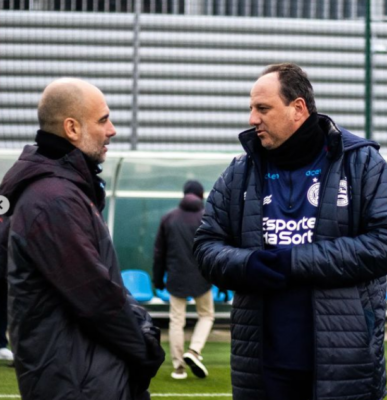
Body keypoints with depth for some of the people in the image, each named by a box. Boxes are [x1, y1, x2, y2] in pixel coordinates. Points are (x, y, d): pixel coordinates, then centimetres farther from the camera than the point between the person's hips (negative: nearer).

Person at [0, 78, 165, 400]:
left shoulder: (71, 189, 15)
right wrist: (145, 346, -9)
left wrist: (140, 324, 6)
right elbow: (95, 295, -20)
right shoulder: (54, 200, -19)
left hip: (94, 372, 10)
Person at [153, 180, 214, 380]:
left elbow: (159, 252, 8)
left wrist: (158, 279, 16)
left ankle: (178, 367, 6)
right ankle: (194, 351, -6)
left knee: (176, 321, 6)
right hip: (201, 278, -2)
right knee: (206, 315, 14)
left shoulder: (169, 218, 4)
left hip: (176, 279, 2)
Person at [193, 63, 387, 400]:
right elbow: (207, 245, 11)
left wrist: (295, 262, -15)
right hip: (264, 361, 3)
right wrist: (246, 265, -13)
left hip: (346, 361, -3)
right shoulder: (239, 175, 10)